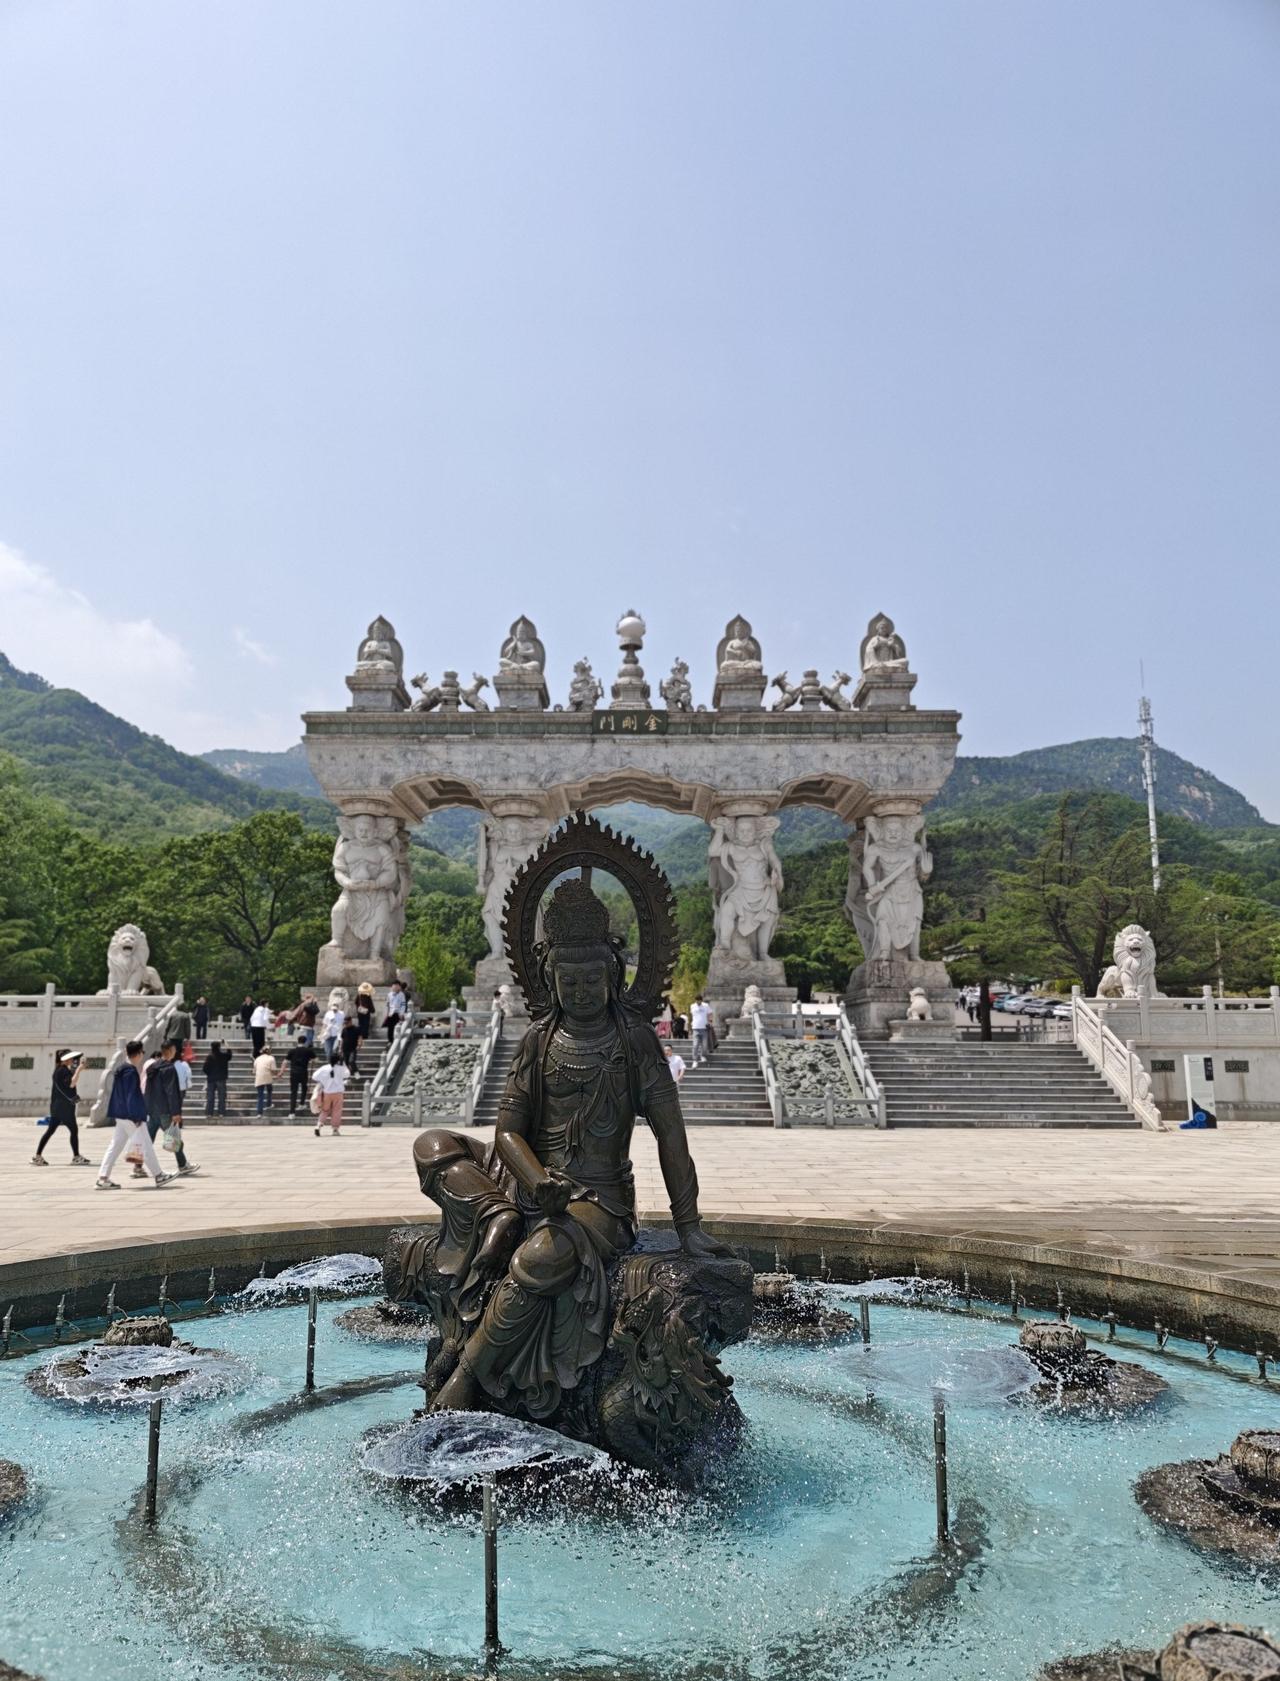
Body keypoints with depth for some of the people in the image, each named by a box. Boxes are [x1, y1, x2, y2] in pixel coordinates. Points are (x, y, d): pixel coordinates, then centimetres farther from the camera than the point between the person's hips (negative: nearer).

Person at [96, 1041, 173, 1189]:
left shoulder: (122, 1069, 13)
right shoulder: (131, 1071, -17)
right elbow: (131, 1096, -21)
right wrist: (136, 1117, -21)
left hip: (121, 1115, 10)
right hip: (130, 1116, -10)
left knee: (115, 1146, 10)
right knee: (145, 1145, -1)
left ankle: (103, 1179, 9)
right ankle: (159, 1176, 6)